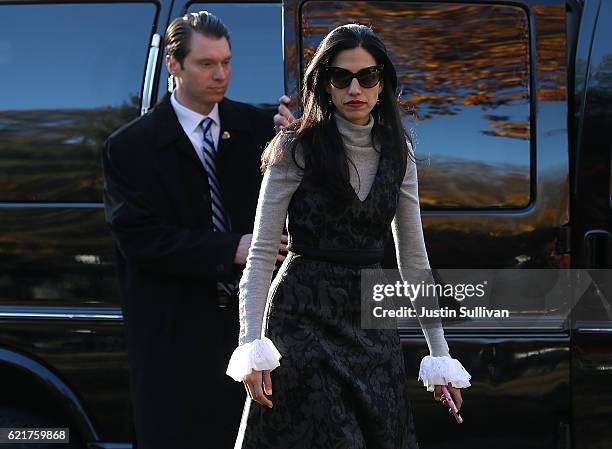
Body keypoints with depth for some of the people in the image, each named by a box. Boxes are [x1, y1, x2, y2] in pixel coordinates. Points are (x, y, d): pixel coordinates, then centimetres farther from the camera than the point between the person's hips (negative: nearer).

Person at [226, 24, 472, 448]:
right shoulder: (298, 147, -8)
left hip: (372, 320, 5)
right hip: (304, 317, -5)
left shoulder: (397, 152, 5)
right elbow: (261, 254, -9)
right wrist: (252, 345, -20)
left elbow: (414, 257, 8)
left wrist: (440, 354, 6)